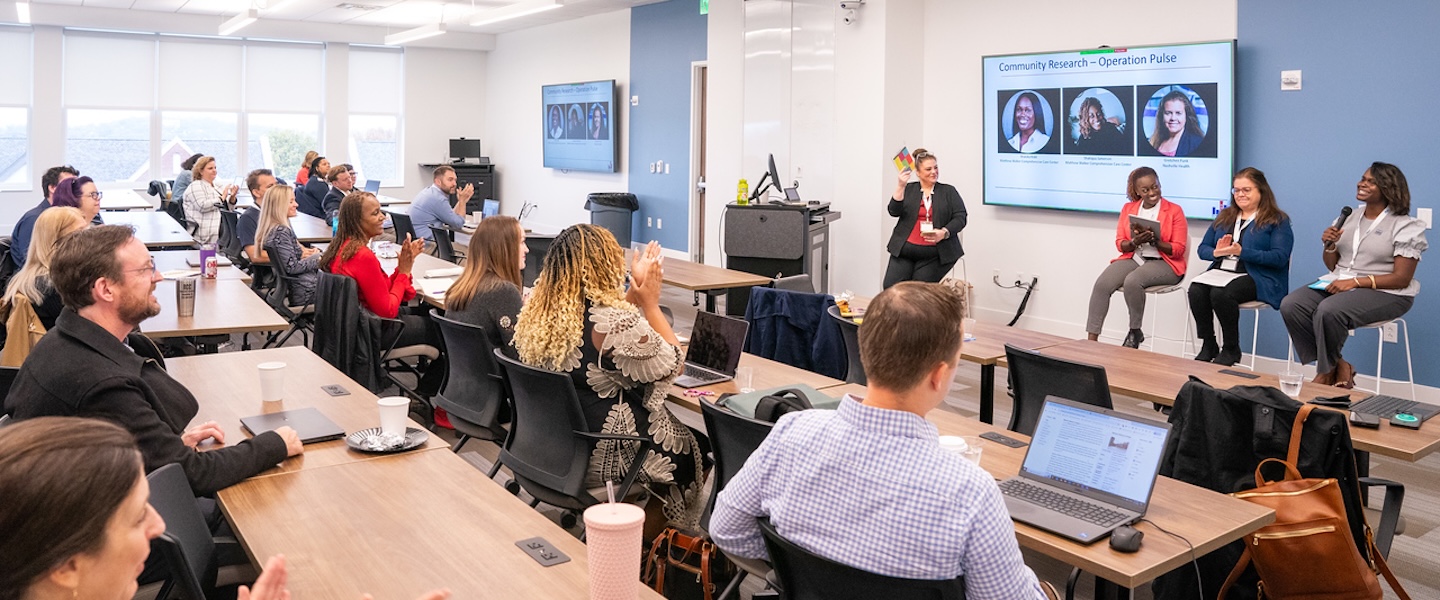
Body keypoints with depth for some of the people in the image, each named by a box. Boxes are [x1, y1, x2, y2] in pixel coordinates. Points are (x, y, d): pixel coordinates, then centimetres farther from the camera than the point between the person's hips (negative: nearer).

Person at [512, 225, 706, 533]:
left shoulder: (536, 311, -4)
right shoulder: (613, 320, -28)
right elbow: (672, 365, -13)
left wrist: (634, 295, 7)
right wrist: (650, 301, -6)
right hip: (603, 454, -8)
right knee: (690, 449, 20)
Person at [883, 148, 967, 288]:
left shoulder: (949, 191, 8)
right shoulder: (908, 189, 11)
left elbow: (961, 218, 2)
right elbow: (894, 211, -2)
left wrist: (944, 233, -15)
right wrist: (900, 187, -14)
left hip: (933, 255, -1)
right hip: (904, 250, 1)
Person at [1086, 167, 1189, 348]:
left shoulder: (1174, 210, 1)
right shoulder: (1128, 208, 12)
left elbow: (1178, 250, -4)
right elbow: (1120, 244, 8)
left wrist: (1156, 242, -21)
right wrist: (1135, 242, -14)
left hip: (1164, 263, -4)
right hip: (1132, 259, 4)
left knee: (1132, 281, -35)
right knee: (1102, 284, -25)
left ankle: (1135, 333, -14)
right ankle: (1092, 338, -25)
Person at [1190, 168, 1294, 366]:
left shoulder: (1278, 220, 4)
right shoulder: (1224, 217, 22)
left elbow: (1280, 258, -9)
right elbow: (1202, 248, 17)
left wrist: (1242, 252, -19)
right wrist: (1216, 252, -8)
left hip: (1258, 277, -5)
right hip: (1221, 271, 5)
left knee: (1221, 293, -35)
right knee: (1196, 290, -29)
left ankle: (1231, 349, -16)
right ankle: (1208, 346, -16)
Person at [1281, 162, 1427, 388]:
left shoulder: (1406, 226, -5)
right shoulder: (1352, 218, 13)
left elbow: (1402, 278, -12)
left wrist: (1355, 282, -22)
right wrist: (1329, 245, -5)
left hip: (1386, 293, -6)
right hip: (1339, 284, 7)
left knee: (1328, 310, -35)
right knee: (1290, 305, -20)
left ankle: (1326, 372, -10)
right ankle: (1338, 366, -10)